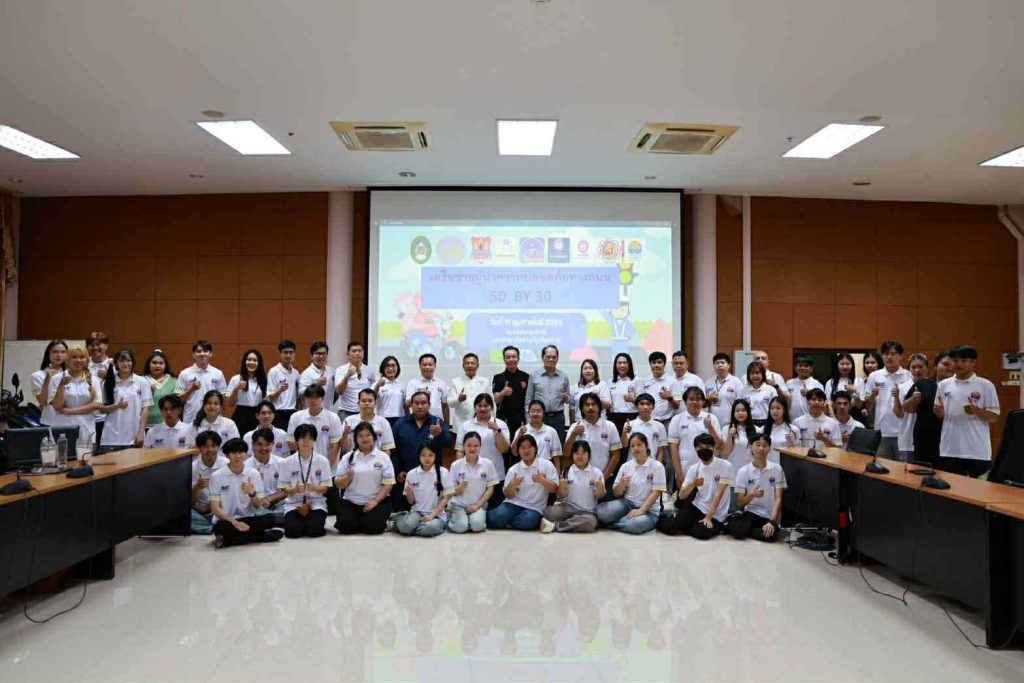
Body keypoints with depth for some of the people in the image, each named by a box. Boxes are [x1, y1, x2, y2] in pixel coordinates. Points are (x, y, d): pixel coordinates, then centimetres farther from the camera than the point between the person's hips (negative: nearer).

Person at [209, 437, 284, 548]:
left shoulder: (254, 474, 2)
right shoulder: (216, 476, -4)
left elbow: (258, 506, 3)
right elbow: (215, 507, -8)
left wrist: (252, 493, -19)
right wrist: (234, 522, -22)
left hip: (248, 519, 3)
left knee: (270, 519, -26)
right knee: (219, 527, -37)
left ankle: (227, 539, -19)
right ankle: (264, 536, -23)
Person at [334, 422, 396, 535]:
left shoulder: (383, 457, 1)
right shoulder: (348, 457, 5)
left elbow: (388, 483, -3)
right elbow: (338, 484, 4)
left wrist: (375, 501, -15)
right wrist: (348, 477, -18)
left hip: (378, 500, -1)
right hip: (351, 501, 2)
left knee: (372, 527, -23)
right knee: (346, 527, -21)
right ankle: (360, 520, 13)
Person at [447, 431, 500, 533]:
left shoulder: (488, 464, -4)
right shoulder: (456, 465, -4)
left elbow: (490, 489, 0)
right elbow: (453, 492, -1)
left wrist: (477, 505, -11)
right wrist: (460, 487, -23)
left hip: (479, 504, -1)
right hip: (459, 504, 1)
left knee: (477, 525, -28)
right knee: (461, 527, -24)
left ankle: (480, 516, 6)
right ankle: (452, 518, 9)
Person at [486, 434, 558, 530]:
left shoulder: (546, 465, 2)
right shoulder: (513, 469, 6)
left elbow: (554, 489, -1)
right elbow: (509, 496, 5)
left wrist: (542, 480, -19)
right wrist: (512, 485, -17)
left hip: (534, 508, -1)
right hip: (514, 503, 1)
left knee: (527, 521, -35)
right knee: (497, 518, -29)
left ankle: (505, 523, -6)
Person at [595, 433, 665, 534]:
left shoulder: (657, 466, -5)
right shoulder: (625, 466, 4)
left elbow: (656, 492, -10)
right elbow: (616, 494, 7)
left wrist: (641, 510, -22)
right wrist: (621, 485, -16)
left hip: (648, 509, -3)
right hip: (627, 503, 3)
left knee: (635, 524, -37)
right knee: (601, 512, -25)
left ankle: (614, 523, -8)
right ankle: (626, 520, 1)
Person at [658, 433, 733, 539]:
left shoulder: (725, 466, -10)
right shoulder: (693, 468, 2)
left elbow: (719, 494, -14)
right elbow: (682, 496, -3)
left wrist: (708, 517, -18)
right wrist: (693, 484, -23)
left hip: (716, 515, -3)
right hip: (697, 508, 3)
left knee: (701, 532, -30)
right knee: (669, 527, -16)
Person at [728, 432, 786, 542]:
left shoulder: (776, 468, 0)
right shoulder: (743, 471, 0)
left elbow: (778, 498, -4)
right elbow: (740, 503, 1)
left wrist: (772, 521, -18)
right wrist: (752, 495, -21)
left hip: (770, 516, 1)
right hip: (750, 513, -1)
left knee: (770, 535, -33)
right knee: (737, 529, -33)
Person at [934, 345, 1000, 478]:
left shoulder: (985, 385, -1)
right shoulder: (943, 384, 7)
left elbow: (993, 417, -1)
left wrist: (976, 411, -19)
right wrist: (939, 413, -8)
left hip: (978, 451, -2)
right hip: (949, 449, 3)